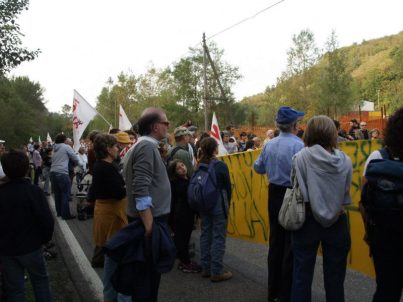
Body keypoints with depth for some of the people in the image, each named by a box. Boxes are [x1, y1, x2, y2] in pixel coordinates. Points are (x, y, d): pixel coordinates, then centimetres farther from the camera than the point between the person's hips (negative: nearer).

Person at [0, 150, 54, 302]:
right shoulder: (34, 191, -17)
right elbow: (47, 220, -19)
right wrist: (45, 238, -1)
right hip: (30, 246, -2)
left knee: (14, 288, 13)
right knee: (40, 280, 18)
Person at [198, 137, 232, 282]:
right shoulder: (221, 165, -12)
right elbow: (228, 186, -4)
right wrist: (228, 203, 11)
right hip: (218, 203, -5)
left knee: (205, 235, 13)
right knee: (218, 237, 0)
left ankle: (205, 268, 21)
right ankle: (216, 272, 4)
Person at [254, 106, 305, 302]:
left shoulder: (269, 145, 1)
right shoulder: (299, 145, -19)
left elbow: (258, 168, 12)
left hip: (274, 195, 6)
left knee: (275, 241, 17)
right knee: (291, 245, 4)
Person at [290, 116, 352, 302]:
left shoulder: (301, 157, -13)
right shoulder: (345, 160, -5)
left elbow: (298, 191, -12)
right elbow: (346, 194, 0)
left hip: (308, 220, -2)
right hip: (337, 222, 2)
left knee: (302, 274, 10)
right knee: (335, 277, 15)